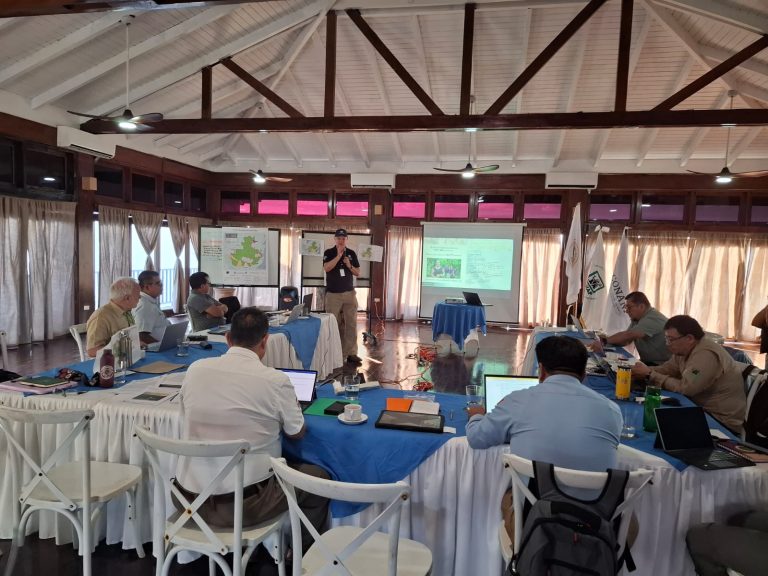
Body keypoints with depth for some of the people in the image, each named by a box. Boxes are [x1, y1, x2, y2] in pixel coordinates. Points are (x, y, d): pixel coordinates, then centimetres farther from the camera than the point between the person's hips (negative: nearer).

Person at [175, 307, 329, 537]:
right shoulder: (276, 380, -16)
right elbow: (297, 433, 0)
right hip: (244, 505, -5)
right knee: (319, 478, 18)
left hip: (189, 498, 5)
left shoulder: (195, 369, -4)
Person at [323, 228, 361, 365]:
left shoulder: (352, 253, 9)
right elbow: (326, 268, -16)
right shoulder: (329, 253, 0)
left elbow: (358, 273, 10)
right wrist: (339, 255, -19)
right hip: (333, 294, -2)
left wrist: (349, 266, -9)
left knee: (351, 323, -2)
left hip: (349, 293, 3)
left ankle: (351, 353, 1)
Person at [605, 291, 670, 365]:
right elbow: (626, 341, 4)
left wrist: (605, 341, -27)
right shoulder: (636, 319, 10)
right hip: (647, 362, 8)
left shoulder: (652, 319, -20)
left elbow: (629, 335, -29)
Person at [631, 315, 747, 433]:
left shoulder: (706, 355, -26)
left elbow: (684, 388, -29)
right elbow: (666, 369, 5)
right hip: (704, 409, 8)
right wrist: (644, 372, -12)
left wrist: (650, 374, -21)